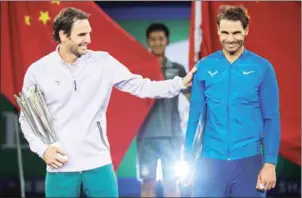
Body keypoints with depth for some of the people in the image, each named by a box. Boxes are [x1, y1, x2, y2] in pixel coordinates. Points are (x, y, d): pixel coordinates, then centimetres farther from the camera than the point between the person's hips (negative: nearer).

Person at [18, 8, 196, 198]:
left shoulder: (102, 62, 0)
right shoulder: (38, 71, -2)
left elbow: (139, 86, 1)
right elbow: (27, 117, 5)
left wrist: (179, 84, -8)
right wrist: (42, 148, -8)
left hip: (98, 163, 1)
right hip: (60, 168, -1)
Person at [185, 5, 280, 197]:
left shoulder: (262, 68, -2)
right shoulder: (204, 67, 2)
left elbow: (271, 119, -1)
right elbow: (195, 115, 5)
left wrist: (270, 163, -7)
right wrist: (187, 159, 2)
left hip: (249, 161, -1)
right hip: (211, 161, 1)